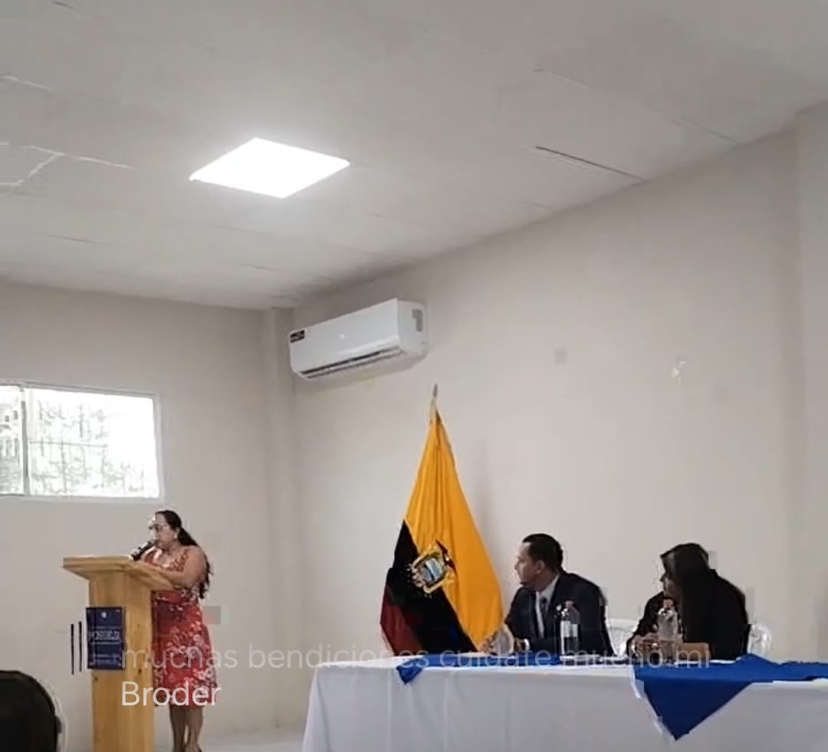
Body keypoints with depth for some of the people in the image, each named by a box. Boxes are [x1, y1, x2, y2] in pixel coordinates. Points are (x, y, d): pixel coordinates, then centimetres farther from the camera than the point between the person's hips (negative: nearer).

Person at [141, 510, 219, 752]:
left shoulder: (193, 553, -2)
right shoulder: (150, 556, 13)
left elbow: (186, 580, -21)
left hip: (186, 628, -5)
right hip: (159, 629, 5)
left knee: (190, 685, -5)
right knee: (171, 687, 7)